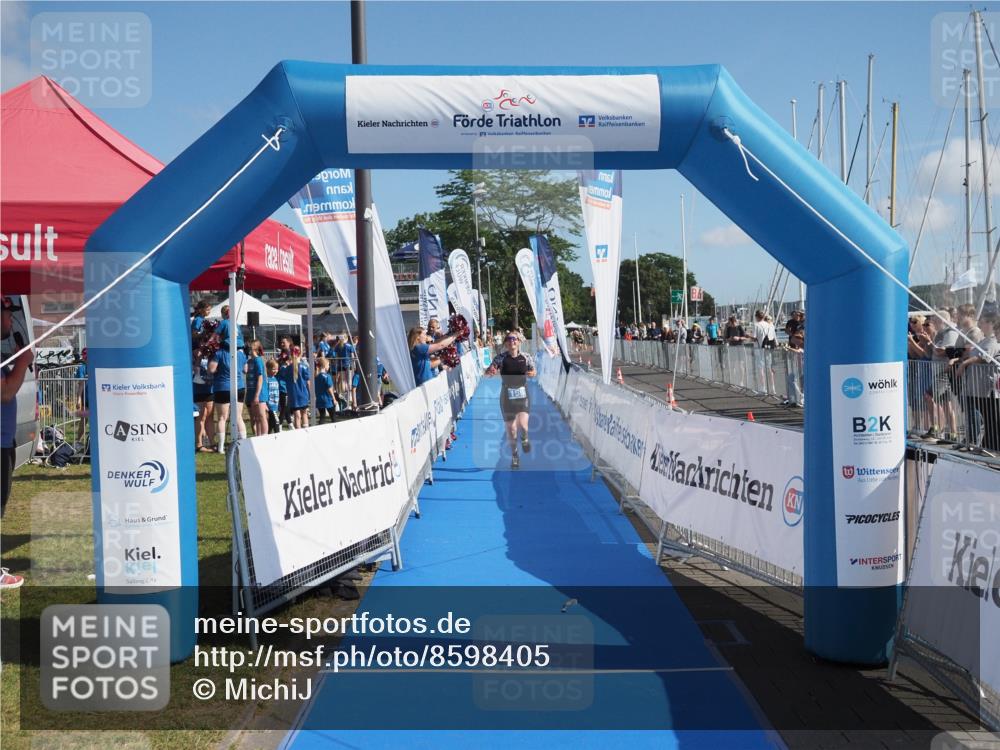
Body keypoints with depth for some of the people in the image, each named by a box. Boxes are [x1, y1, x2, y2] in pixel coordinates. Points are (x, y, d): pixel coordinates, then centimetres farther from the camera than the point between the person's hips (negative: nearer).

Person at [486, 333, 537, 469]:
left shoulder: (526, 357, -5)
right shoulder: (501, 358, -7)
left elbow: (533, 371, 9)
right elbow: (488, 372, -11)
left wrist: (532, 373, -14)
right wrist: (490, 371, -35)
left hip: (523, 395, 0)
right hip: (507, 396, 0)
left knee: (522, 424, -19)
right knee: (511, 429, 7)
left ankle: (524, 439, 19)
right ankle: (514, 455, 30)